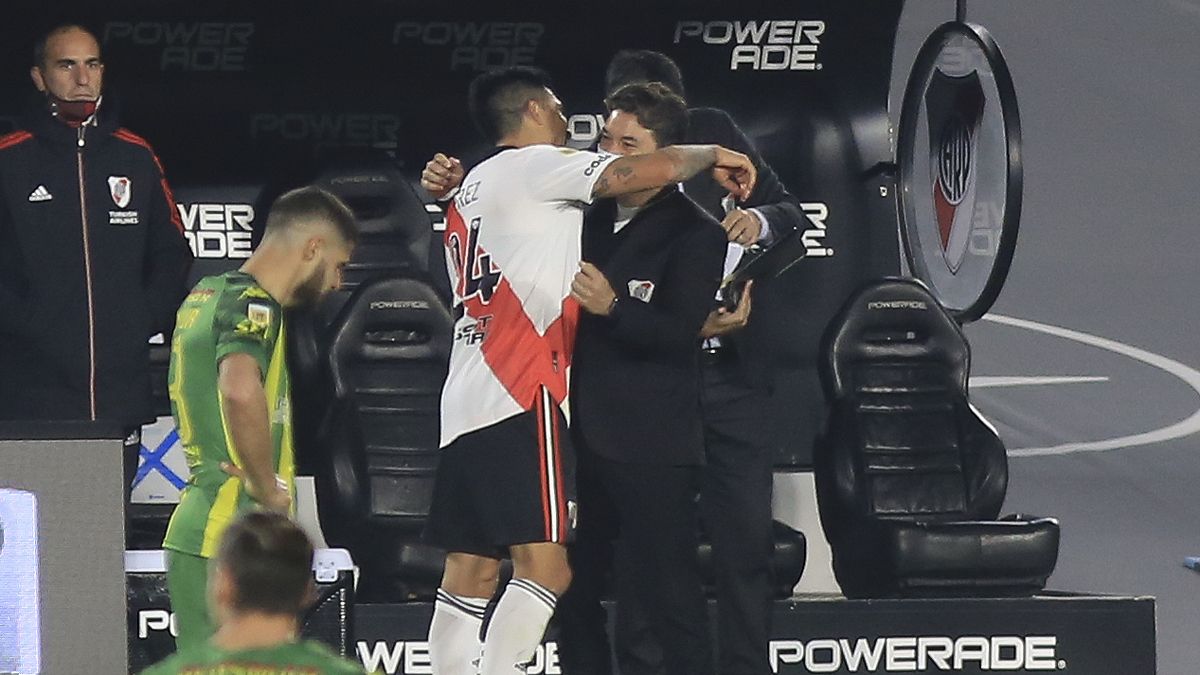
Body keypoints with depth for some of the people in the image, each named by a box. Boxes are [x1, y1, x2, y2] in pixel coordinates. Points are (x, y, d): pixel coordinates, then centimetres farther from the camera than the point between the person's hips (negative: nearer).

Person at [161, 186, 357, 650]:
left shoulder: (207, 294, 18)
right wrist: (270, 491, -21)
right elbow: (241, 390, -33)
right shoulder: (252, 303, -12)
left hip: (198, 528, 10)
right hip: (230, 538, -10)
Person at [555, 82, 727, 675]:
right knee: (573, 592, 12)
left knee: (670, 596, -7)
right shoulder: (588, 216, 12)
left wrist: (613, 307, -30)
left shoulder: (696, 234, -7)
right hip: (580, 434, 7)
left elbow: (679, 333, -16)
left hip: (651, 447, -7)